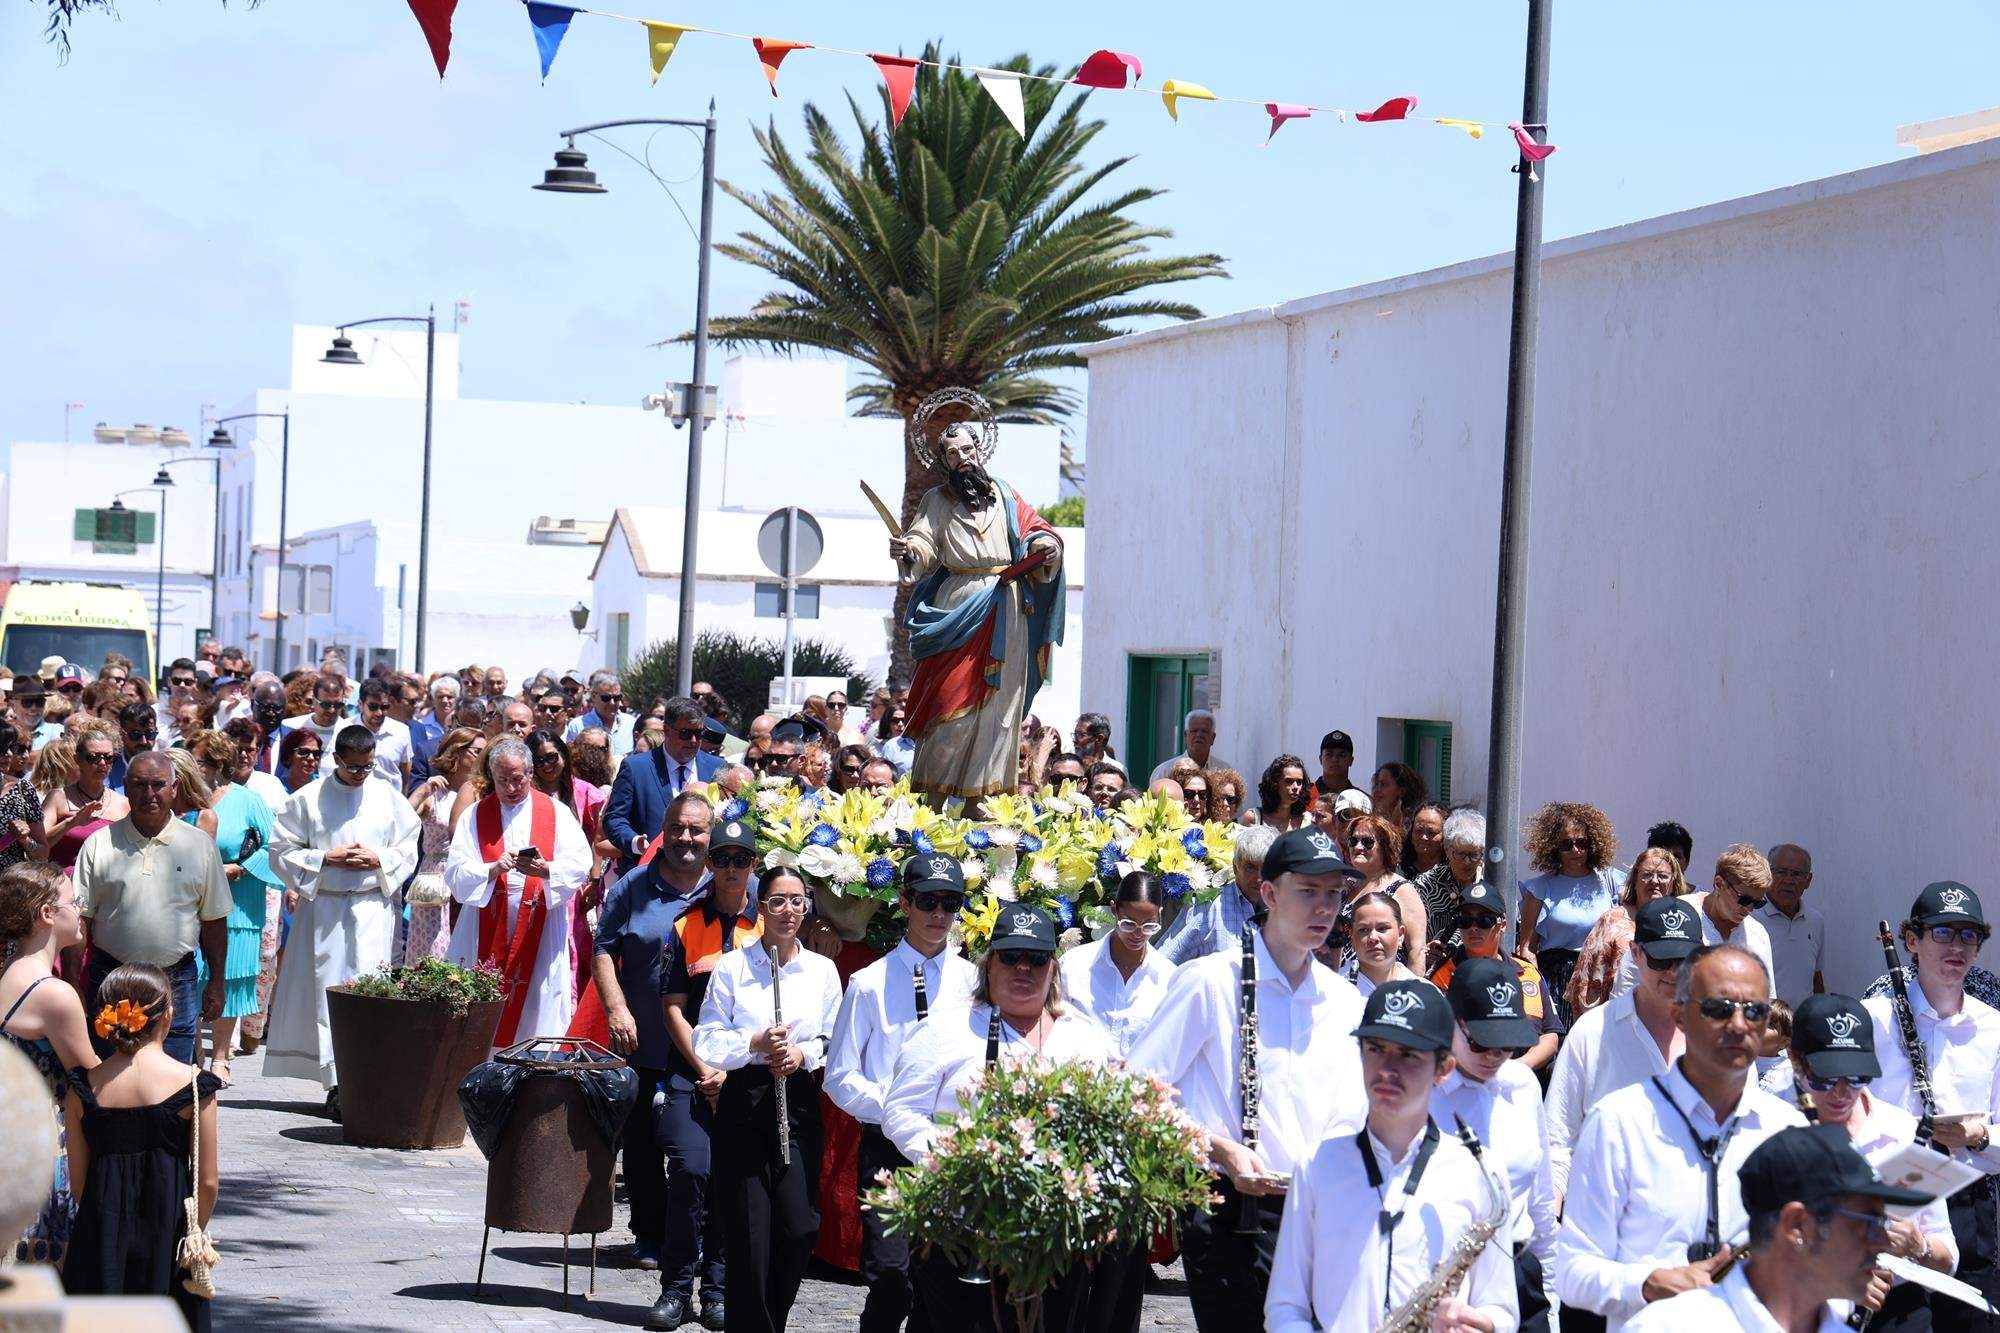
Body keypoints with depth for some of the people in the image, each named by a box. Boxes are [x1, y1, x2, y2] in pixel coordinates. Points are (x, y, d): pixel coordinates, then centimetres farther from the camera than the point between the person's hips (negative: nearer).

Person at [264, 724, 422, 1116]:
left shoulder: (389, 798, 7)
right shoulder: (308, 798, 1)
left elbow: (408, 851, 11)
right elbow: (282, 850, 2)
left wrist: (378, 860, -8)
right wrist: (326, 859, -10)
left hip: (374, 909, 1)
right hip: (323, 908, -1)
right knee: (326, 992, -3)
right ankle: (337, 1084, -1)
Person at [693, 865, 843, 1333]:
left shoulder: (823, 970, 8)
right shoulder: (731, 967, 2)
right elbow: (707, 1043, -2)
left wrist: (804, 1054, -10)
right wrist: (755, 1044, -17)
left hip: (800, 1105, 2)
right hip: (743, 1102, -2)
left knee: (800, 1228, -6)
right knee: (748, 1232, -4)